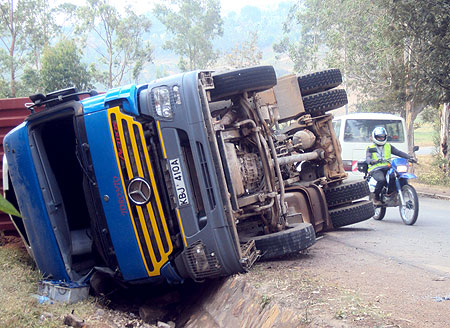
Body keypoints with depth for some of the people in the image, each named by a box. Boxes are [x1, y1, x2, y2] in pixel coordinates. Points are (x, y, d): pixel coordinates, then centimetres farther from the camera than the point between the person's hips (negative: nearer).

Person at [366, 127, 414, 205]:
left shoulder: (388, 146, 23)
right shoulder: (370, 148, 11)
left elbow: (398, 152, 13)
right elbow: (367, 158, -6)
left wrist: (409, 157, -2)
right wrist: (371, 161, -31)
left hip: (387, 168, 3)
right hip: (376, 169, -3)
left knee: (393, 176, -31)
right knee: (382, 179, -35)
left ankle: (389, 194, -14)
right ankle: (376, 197, -16)